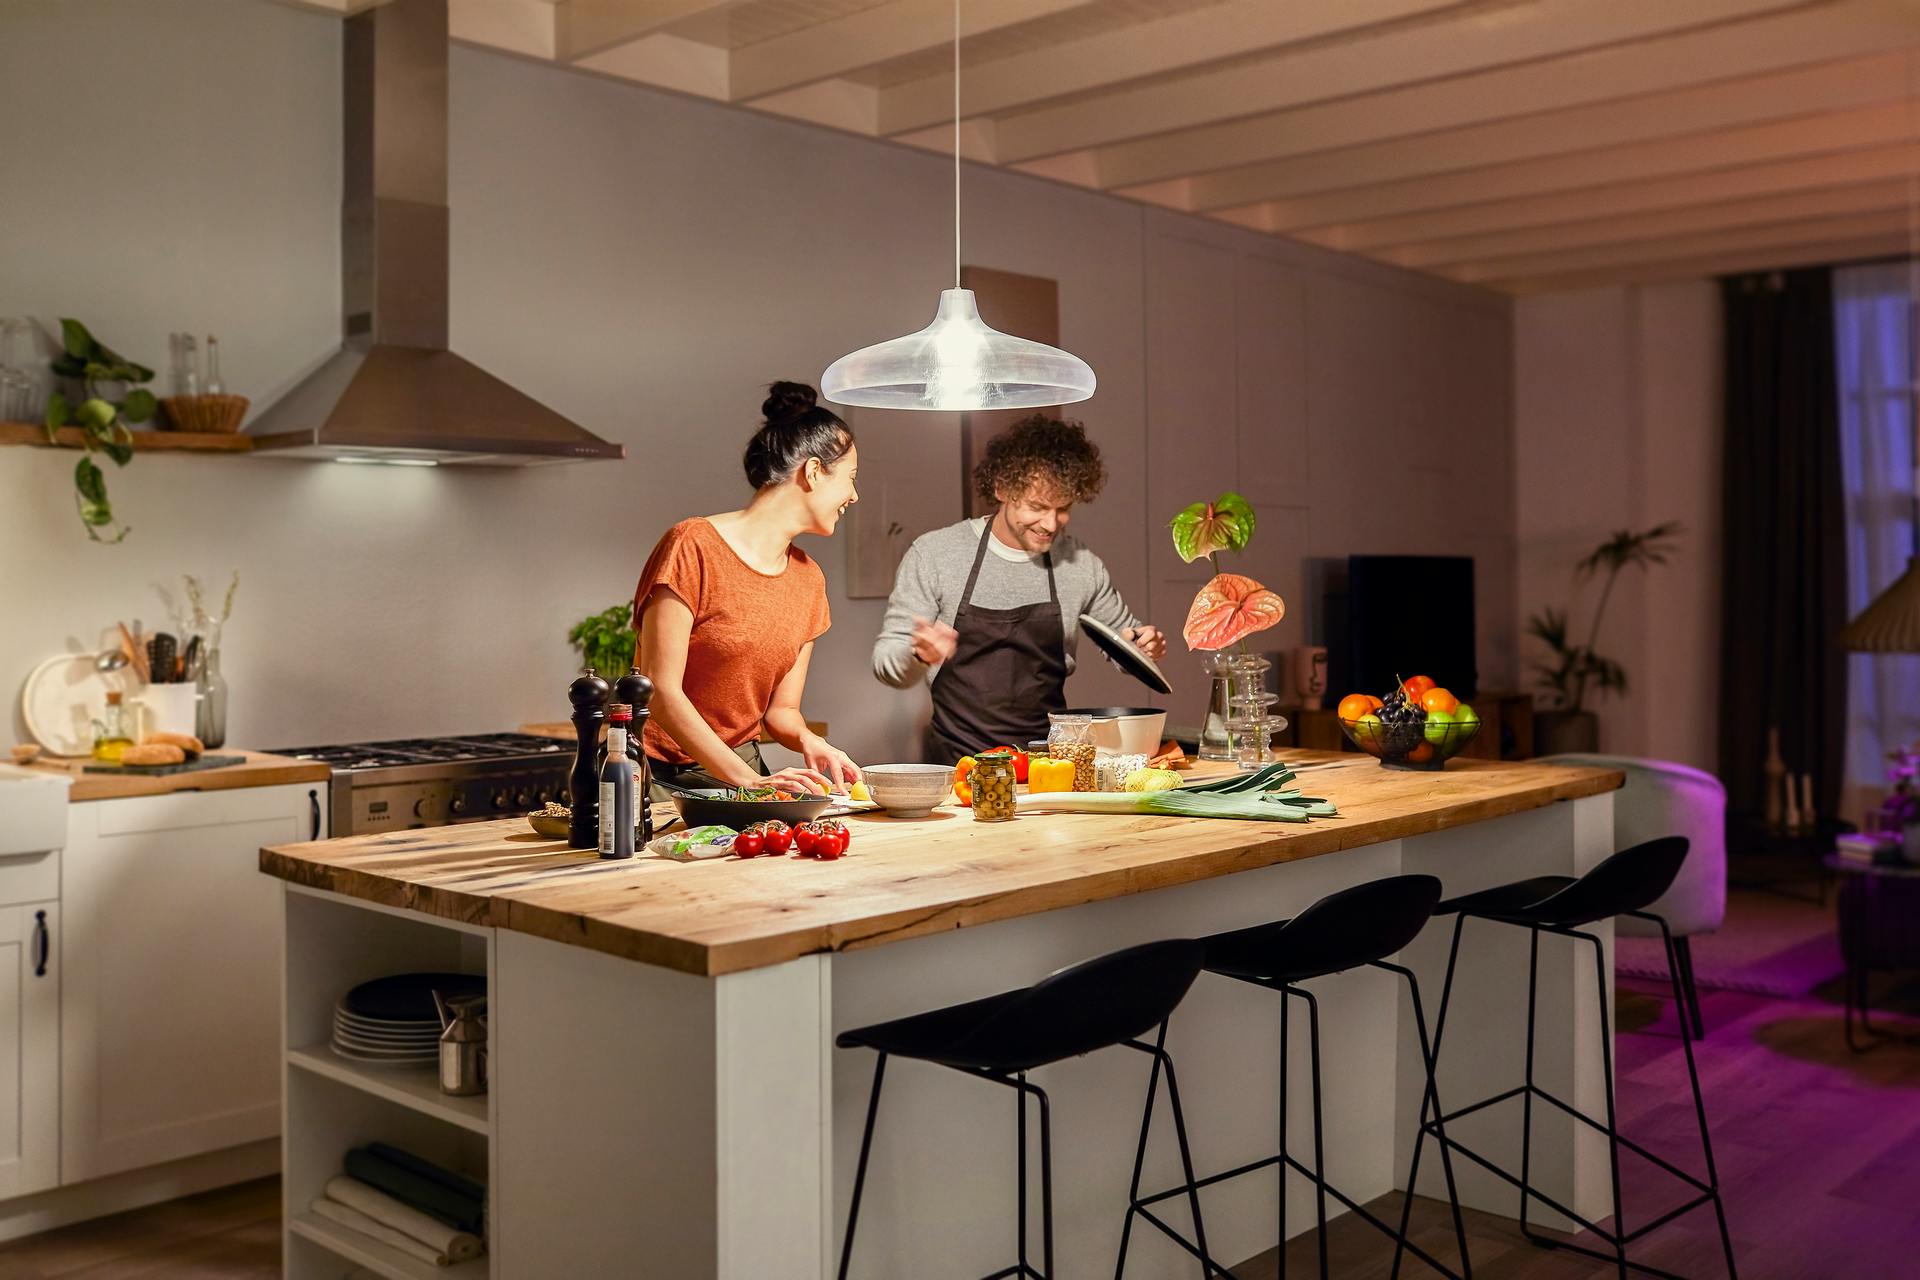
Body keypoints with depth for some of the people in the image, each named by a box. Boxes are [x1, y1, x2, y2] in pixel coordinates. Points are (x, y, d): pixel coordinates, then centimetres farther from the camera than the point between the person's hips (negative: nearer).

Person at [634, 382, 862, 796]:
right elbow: (661, 691, -17)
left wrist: (809, 741, -11)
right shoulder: (694, 546, -12)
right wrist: (749, 780, -22)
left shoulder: (808, 579, 9)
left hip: (743, 769, 5)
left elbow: (781, 710, 11)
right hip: (664, 774, -5)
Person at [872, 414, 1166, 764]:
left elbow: (1125, 638, 23)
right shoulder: (933, 554, -2)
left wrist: (1144, 645, 0)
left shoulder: (1082, 566, 6)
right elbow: (887, 662, -1)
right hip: (958, 759, -2)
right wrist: (920, 655, -22)